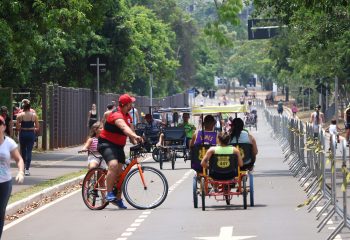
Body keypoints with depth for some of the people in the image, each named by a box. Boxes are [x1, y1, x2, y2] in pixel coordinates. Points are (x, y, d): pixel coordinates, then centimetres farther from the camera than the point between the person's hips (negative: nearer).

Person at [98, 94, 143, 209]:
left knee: (120, 172, 7)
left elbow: (130, 130, 7)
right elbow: (124, 127, -39)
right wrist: (135, 136, -54)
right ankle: (109, 194, -24)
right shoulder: (116, 115, -21)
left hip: (119, 145, 9)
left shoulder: (127, 116, 11)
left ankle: (118, 199, 18)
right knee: (113, 165, -31)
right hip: (106, 143, -9)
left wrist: (136, 142, -10)